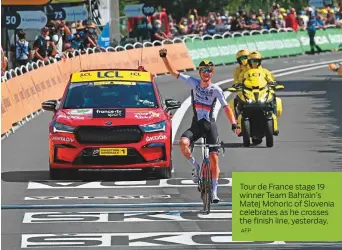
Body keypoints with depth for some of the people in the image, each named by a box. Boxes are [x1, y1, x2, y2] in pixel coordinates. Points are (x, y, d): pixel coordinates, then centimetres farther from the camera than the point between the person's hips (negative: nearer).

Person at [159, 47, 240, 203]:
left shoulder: (216, 90, -7)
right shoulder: (193, 83, -2)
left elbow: (226, 107, -11)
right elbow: (172, 72, -3)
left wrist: (234, 124, -23)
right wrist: (164, 57, -15)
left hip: (210, 126, -1)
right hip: (196, 125, 1)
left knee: (214, 159, -7)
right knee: (183, 143, -29)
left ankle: (214, 192, 0)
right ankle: (195, 167, -4)